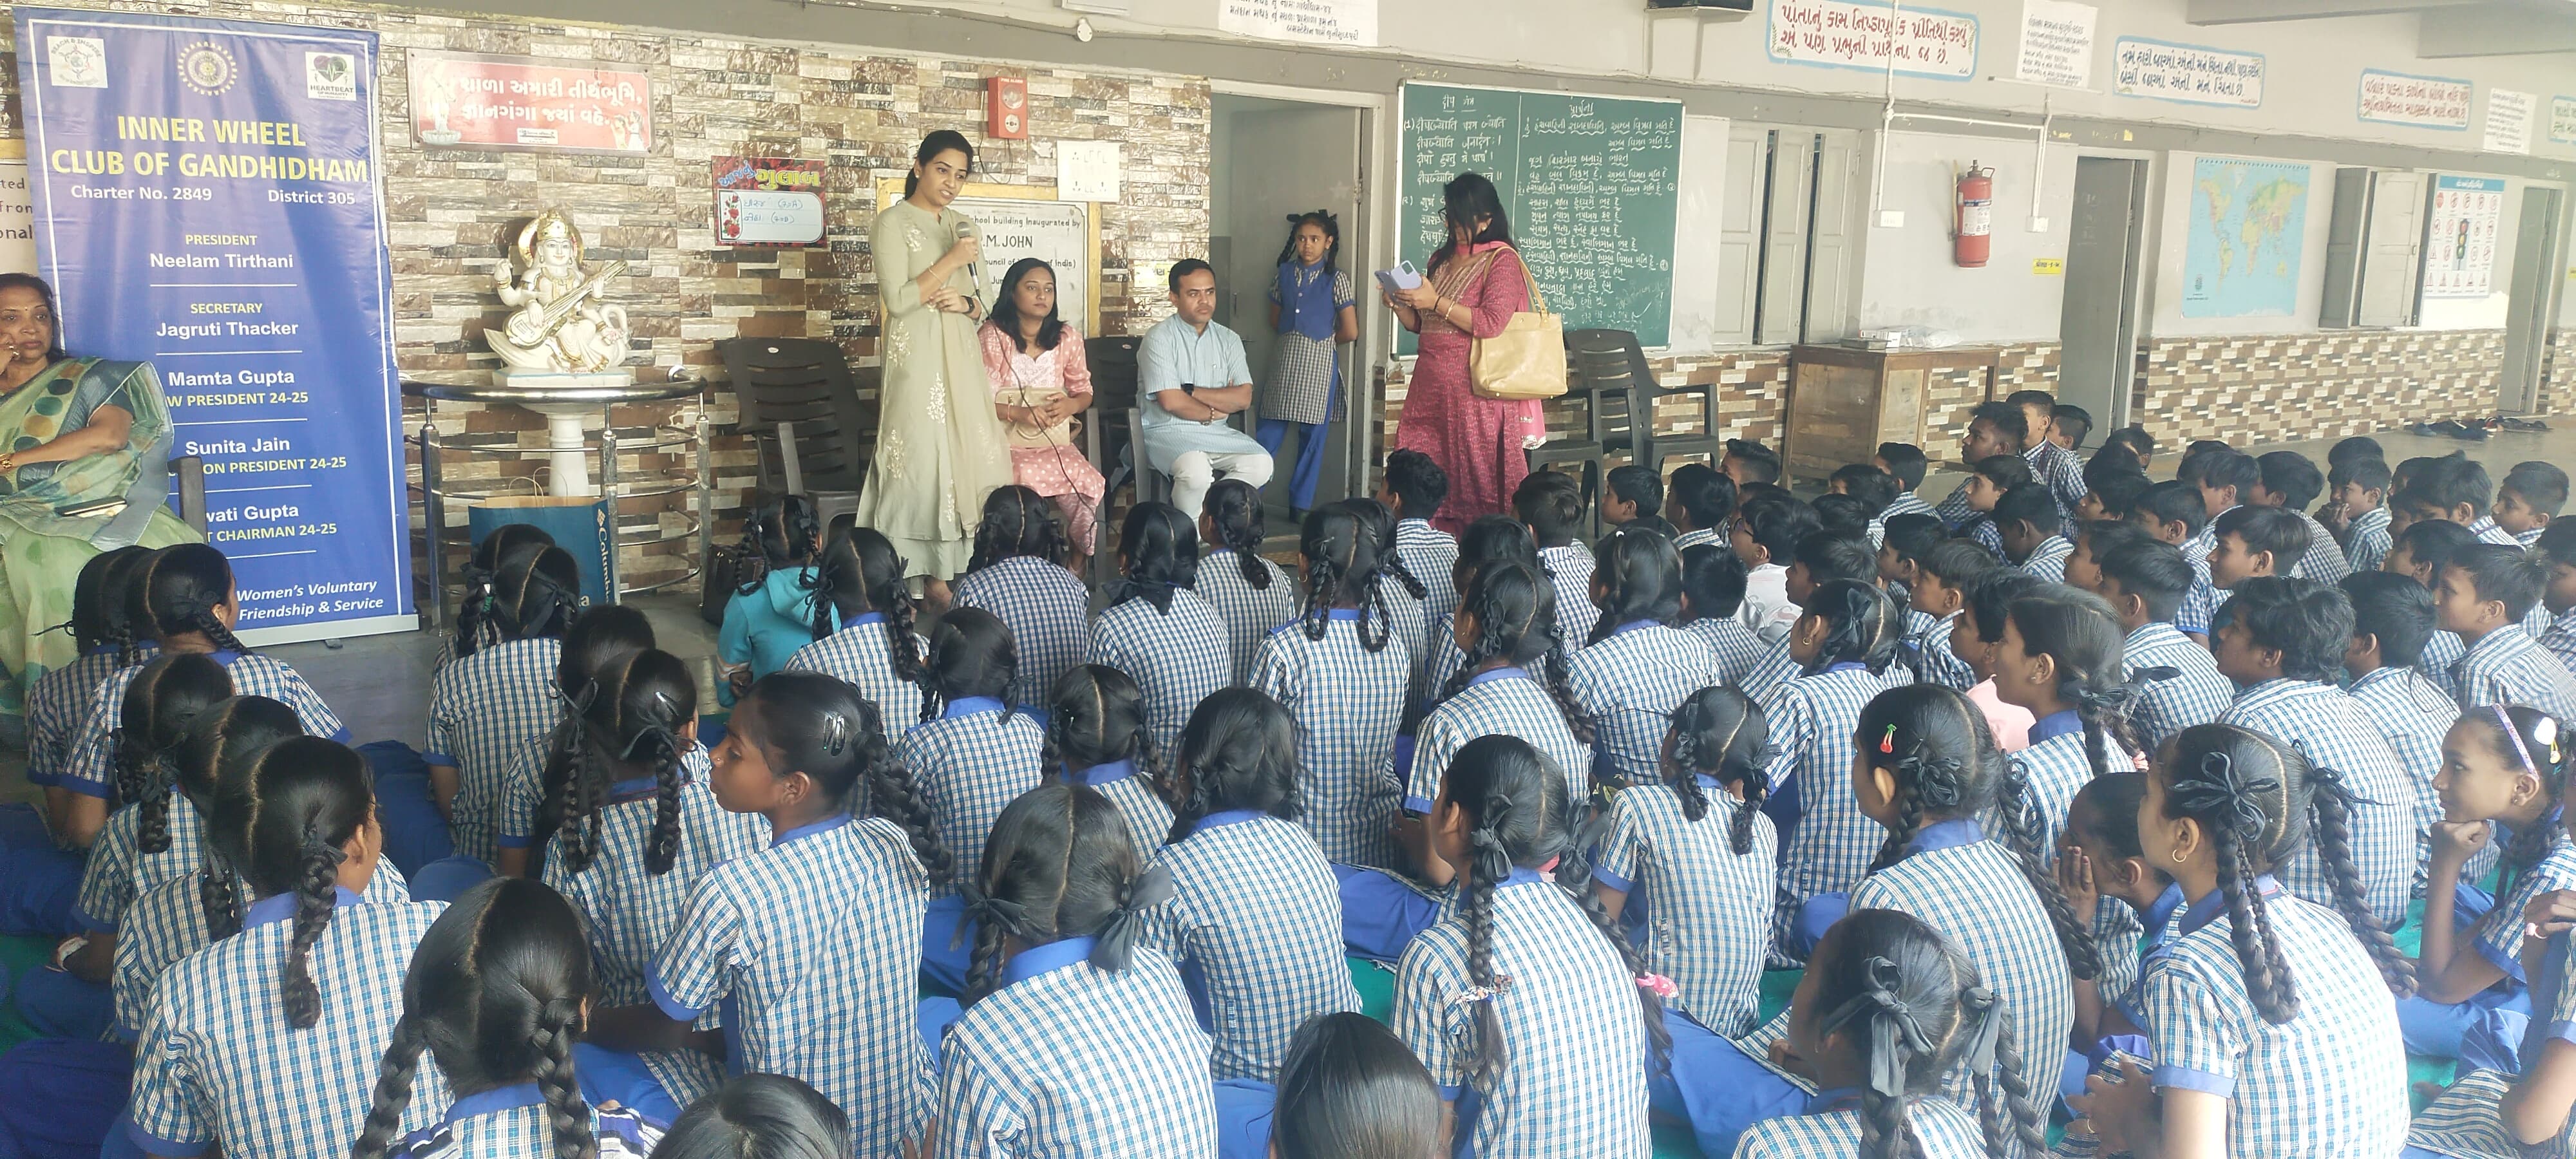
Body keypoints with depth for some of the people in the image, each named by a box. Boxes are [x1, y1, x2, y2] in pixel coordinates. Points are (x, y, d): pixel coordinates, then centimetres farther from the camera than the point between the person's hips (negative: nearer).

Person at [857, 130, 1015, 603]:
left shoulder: (961, 226, 16)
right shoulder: (894, 222, -3)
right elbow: (897, 299, -13)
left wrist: (966, 304, -5)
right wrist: (952, 260, -13)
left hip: (960, 355, 6)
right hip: (917, 355, -6)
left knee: (967, 456, 1)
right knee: (924, 457, -6)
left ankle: (953, 569, 5)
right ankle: (930, 574, -3)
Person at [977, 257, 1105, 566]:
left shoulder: (1067, 338, 11)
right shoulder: (992, 337, -2)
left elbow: (1084, 391, 18)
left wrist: (1070, 405, -6)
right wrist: (1019, 414, -20)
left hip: (1055, 442, 4)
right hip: (1006, 443, -4)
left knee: (1091, 484, -27)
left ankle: (1077, 566, -7)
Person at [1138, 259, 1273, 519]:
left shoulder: (1228, 340, 9)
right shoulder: (1159, 339, -7)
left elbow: (1243, 398, -2)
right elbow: (1172, 402, -16)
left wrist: (1191, 391, -11)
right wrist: (1215, 411, -1)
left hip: (1217, 434, 5)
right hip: (1168, 432, -5)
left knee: (1260, 464, -21)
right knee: (1195, 469, -36)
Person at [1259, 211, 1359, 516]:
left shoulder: (1336, 279, -5)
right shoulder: (1285, 273, 8)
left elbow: (1350, 333, -5)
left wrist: (1320, 340, 7)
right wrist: (1297, 338, 11)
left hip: (1320, 362, -3)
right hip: (1286, 359, 3)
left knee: (1312, 435, 4)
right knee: (1270, 433, 1)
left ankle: (1301, 504, 13)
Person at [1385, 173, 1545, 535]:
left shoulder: (1502, 261, -5)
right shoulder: (1441, 259, 17)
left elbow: (1491, 323, -18)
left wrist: (1436, 302, -17)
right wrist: (1400, 305, 2)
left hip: (1474, 389, -7)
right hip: (1430, 385, 7)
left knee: (1473, 482, -5)